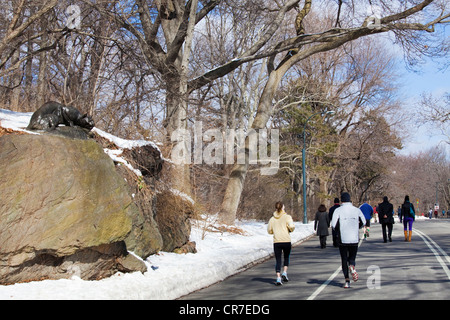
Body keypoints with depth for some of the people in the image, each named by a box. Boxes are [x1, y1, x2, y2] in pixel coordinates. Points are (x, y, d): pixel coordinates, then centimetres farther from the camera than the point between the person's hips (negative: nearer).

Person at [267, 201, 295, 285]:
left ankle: (278, 278, -6)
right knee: (286, 257, 20)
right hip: (286, 241, -2)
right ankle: (284, 273, 5)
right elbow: (291, 226, -14)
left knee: (278, 260, 4)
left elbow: (269, 230, 11)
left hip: (276, 242, 2)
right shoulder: (287, 217, -2)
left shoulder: (272, 219, 8)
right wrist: (290, 230, 8)